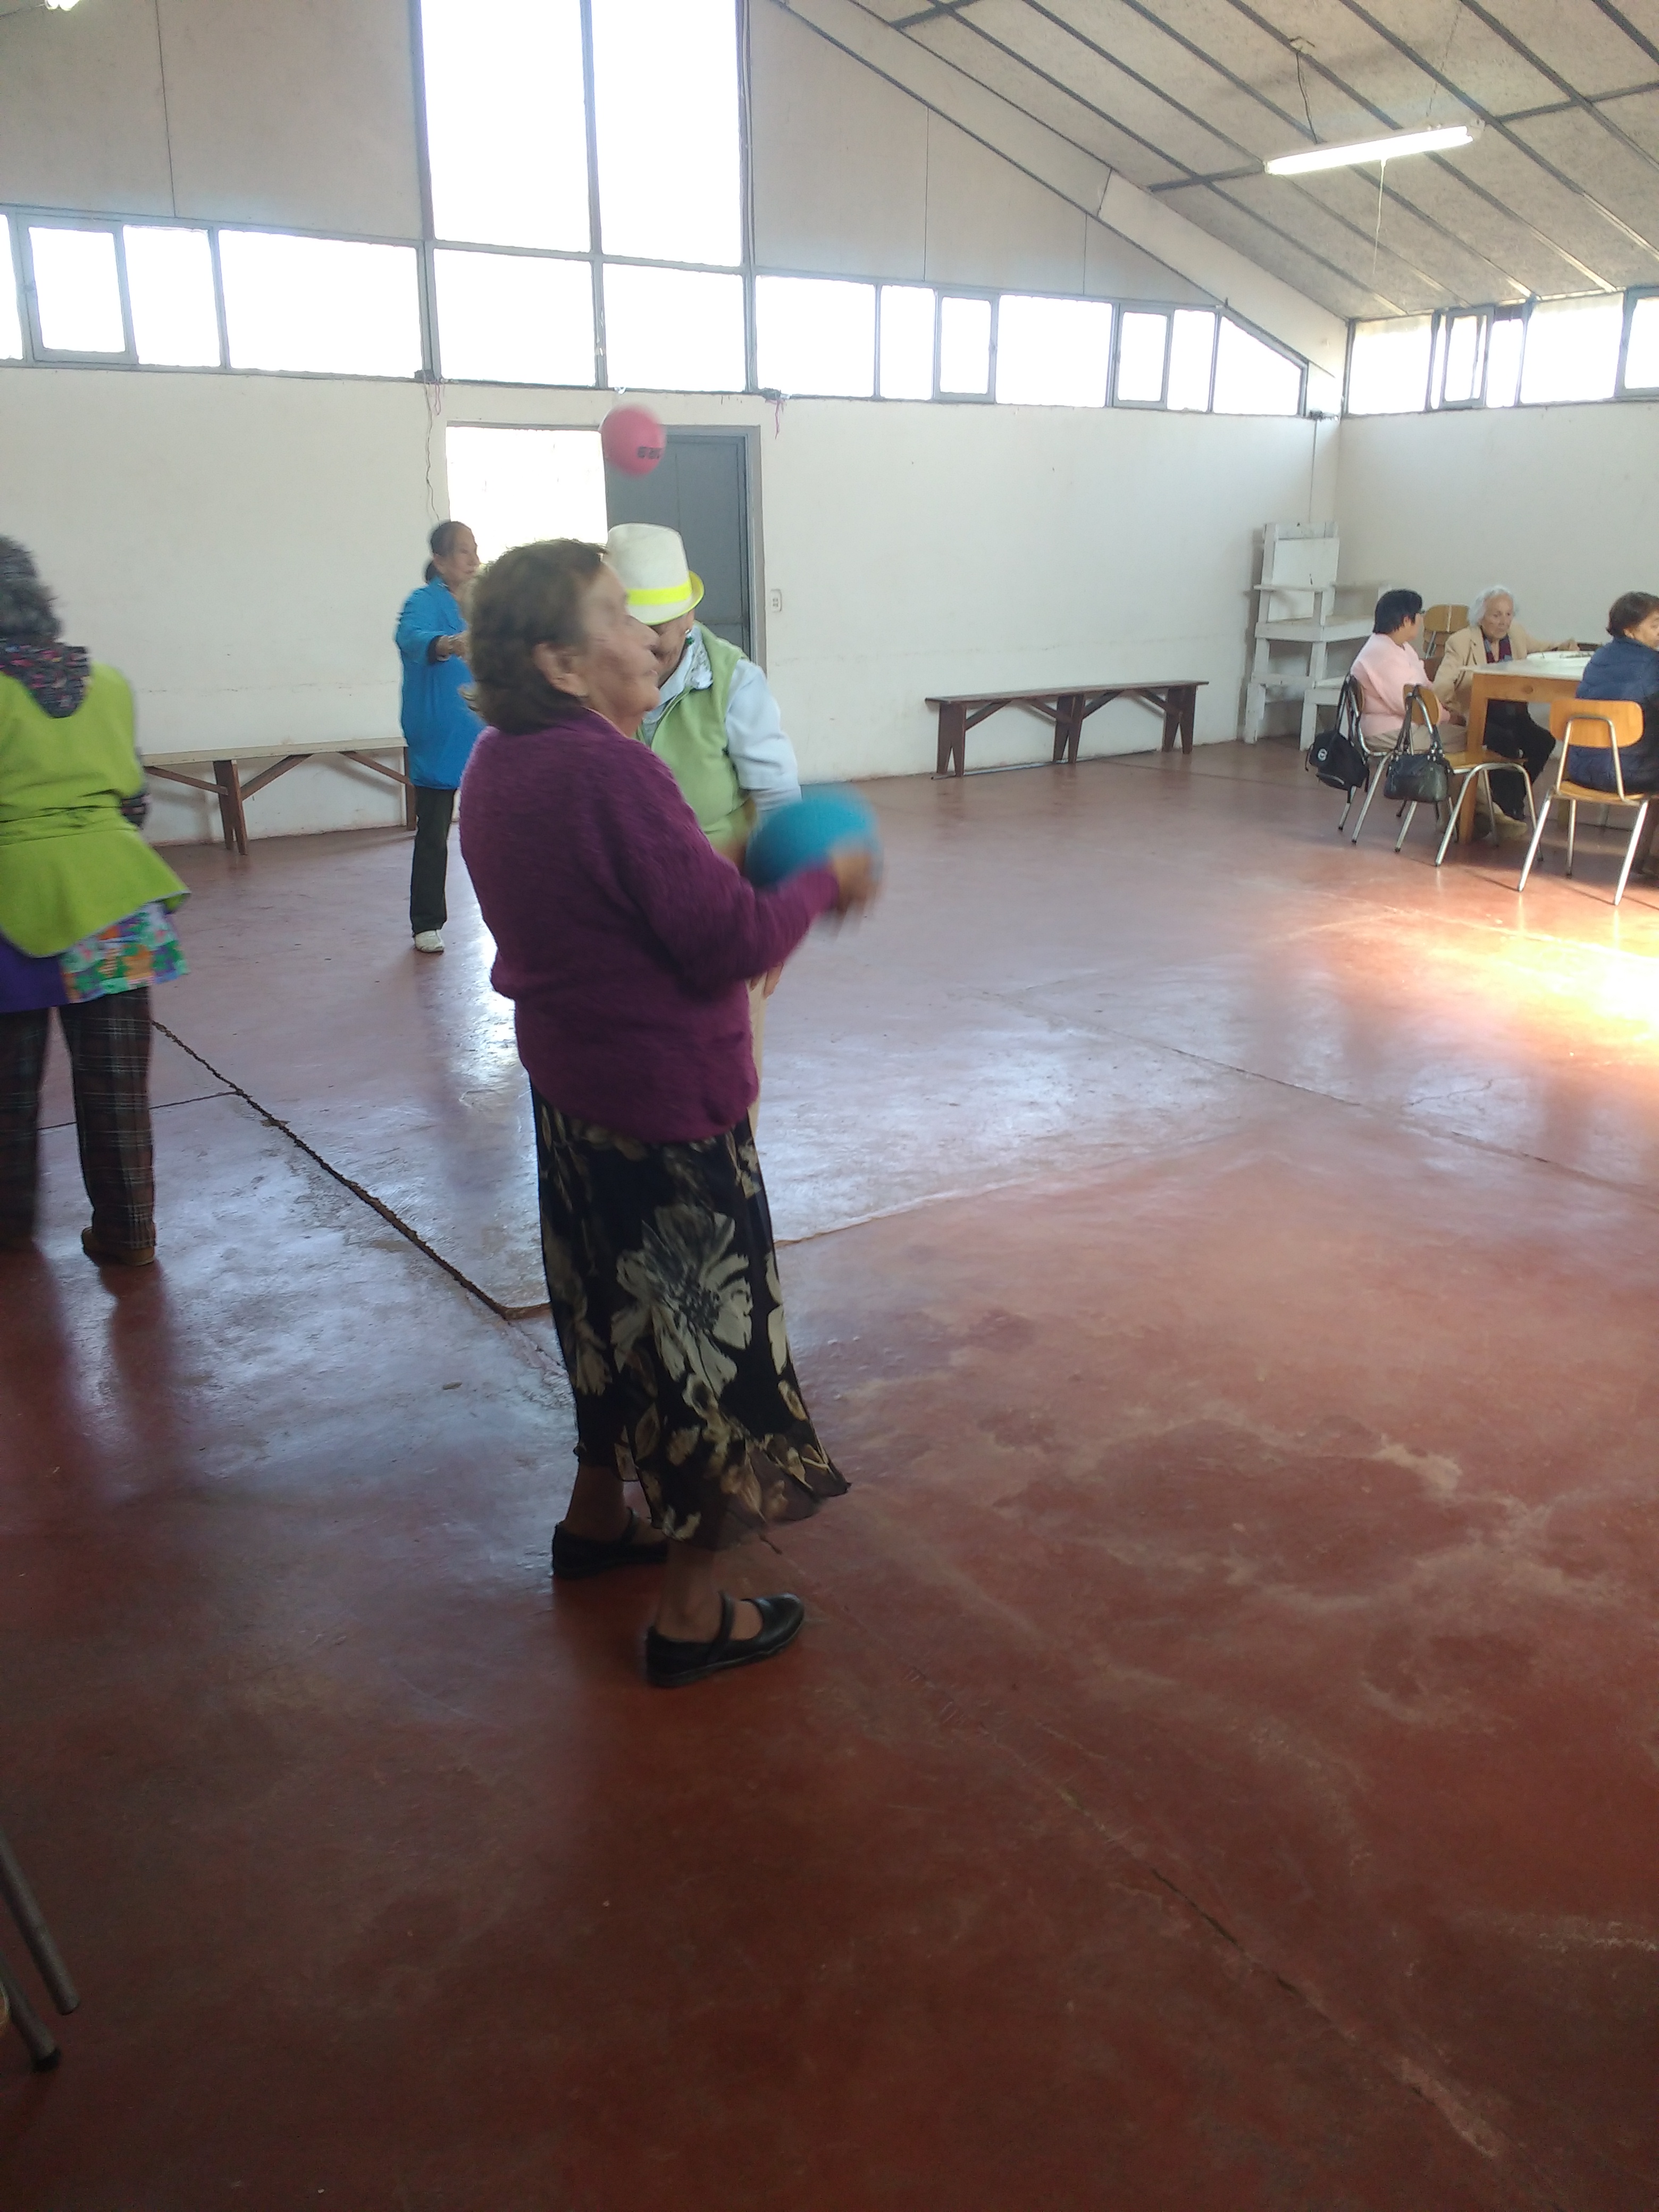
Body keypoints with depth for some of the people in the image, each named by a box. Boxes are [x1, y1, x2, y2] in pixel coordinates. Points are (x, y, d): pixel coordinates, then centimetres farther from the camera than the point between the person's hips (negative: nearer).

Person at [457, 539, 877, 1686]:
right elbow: (731, 942, -23)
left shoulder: (500, 767, 5)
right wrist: (827, 882, -8)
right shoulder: (610, 774, -24)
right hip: (669, 1106, -9)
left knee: (624, 1313, 26)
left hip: (572, 1089, 9)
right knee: (706, 1336, 5)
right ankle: (693, 1615, 18)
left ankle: (597, 1516, 44)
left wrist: (734, 867, 9)